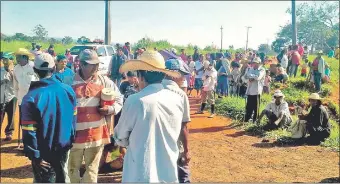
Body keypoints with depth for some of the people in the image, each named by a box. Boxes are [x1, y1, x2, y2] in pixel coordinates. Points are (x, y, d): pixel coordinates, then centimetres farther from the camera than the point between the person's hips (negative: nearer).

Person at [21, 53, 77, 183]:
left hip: (44, 153, -4)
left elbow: (29, 132, -20)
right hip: (64, 147, 4)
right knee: (62, 178, 23)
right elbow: (74, 119, 3)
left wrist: (34, 156, -11)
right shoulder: (68, 90, -6)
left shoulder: (31, 98, -20)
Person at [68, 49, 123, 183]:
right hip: (74, 134, -1)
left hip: (97, 134, 2)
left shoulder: (105, 82, 1)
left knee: (92, 169, 15)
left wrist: (111, 109, -11)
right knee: (72, 168, 16)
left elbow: (119, 100, 8)